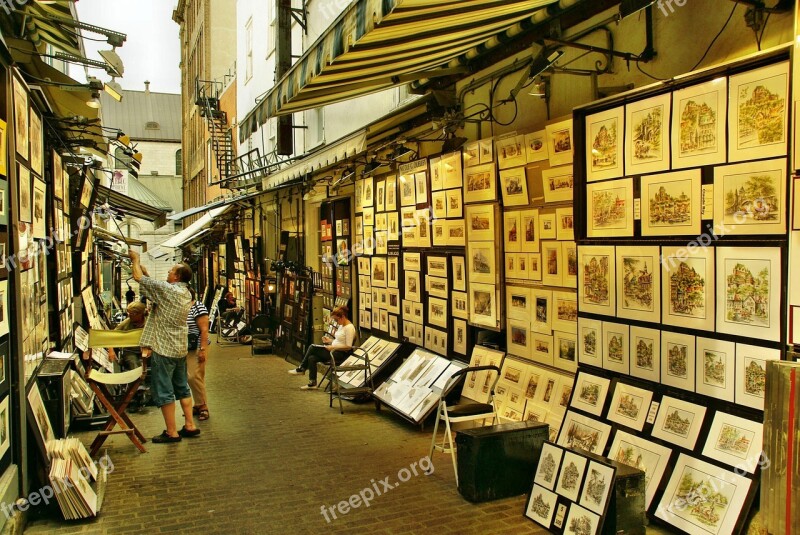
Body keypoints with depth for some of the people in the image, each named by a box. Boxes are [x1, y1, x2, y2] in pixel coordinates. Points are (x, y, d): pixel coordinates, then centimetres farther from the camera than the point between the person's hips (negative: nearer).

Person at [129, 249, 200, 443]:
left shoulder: (166, 289, -17)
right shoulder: (187, 294, 7)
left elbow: (139, 278, -12)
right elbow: (152, 284, 19)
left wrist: (135, 258, 6)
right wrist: (141, 266, 20)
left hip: (163, 349, -8)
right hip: (180, 348, 8)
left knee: (163, 391, 0)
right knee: (182, 387, 16)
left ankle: (172, 432, 6)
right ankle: (190, 425, 20)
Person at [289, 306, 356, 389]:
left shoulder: (349, 327, -16)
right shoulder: (341, 325, 13)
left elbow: (348, 347, -20)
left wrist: (333, 347, -19)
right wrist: (330, 340, 4)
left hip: (341, 354, -9)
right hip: (334, 351, 9)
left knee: (312, 347, -14)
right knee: (311, 358, -10)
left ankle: (301, 369, 3)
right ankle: (312, 383, -4)